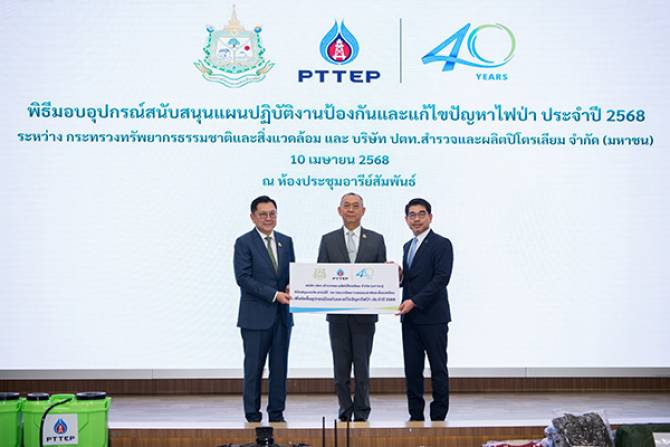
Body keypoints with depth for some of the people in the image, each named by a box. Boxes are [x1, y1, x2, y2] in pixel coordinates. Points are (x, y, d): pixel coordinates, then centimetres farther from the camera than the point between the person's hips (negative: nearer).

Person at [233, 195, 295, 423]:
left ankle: (277, 413, 16)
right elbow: (243, 278, -13)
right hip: (256, 316, -5)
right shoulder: (244, 243, -5)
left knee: (279, 367, 8)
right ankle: (253, 415, 12)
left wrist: (291, 287, -9)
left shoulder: (286, 241, 12)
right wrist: (274, 295, -19)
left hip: (282, 315, 5)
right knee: (254, 367, 2)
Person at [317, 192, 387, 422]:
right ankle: (345, 411, 17)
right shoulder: (328, 240, 7)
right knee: (340, 368, 6)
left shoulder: (376, 240, 6)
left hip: (364, 313, -1)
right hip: (337, 314, 1)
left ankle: (361, 414, 13)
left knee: (362, 367, 3)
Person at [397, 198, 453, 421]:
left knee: (438, 368, 1)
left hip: (433, 316, -7)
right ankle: (416, 416, 14)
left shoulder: (441, 244, -6)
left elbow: (441, 279, -15)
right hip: (410, 317, 7)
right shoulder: (408, 246, 18)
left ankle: (438, 417, 6)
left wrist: (414, 301, -20)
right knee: (412, 369, 7)